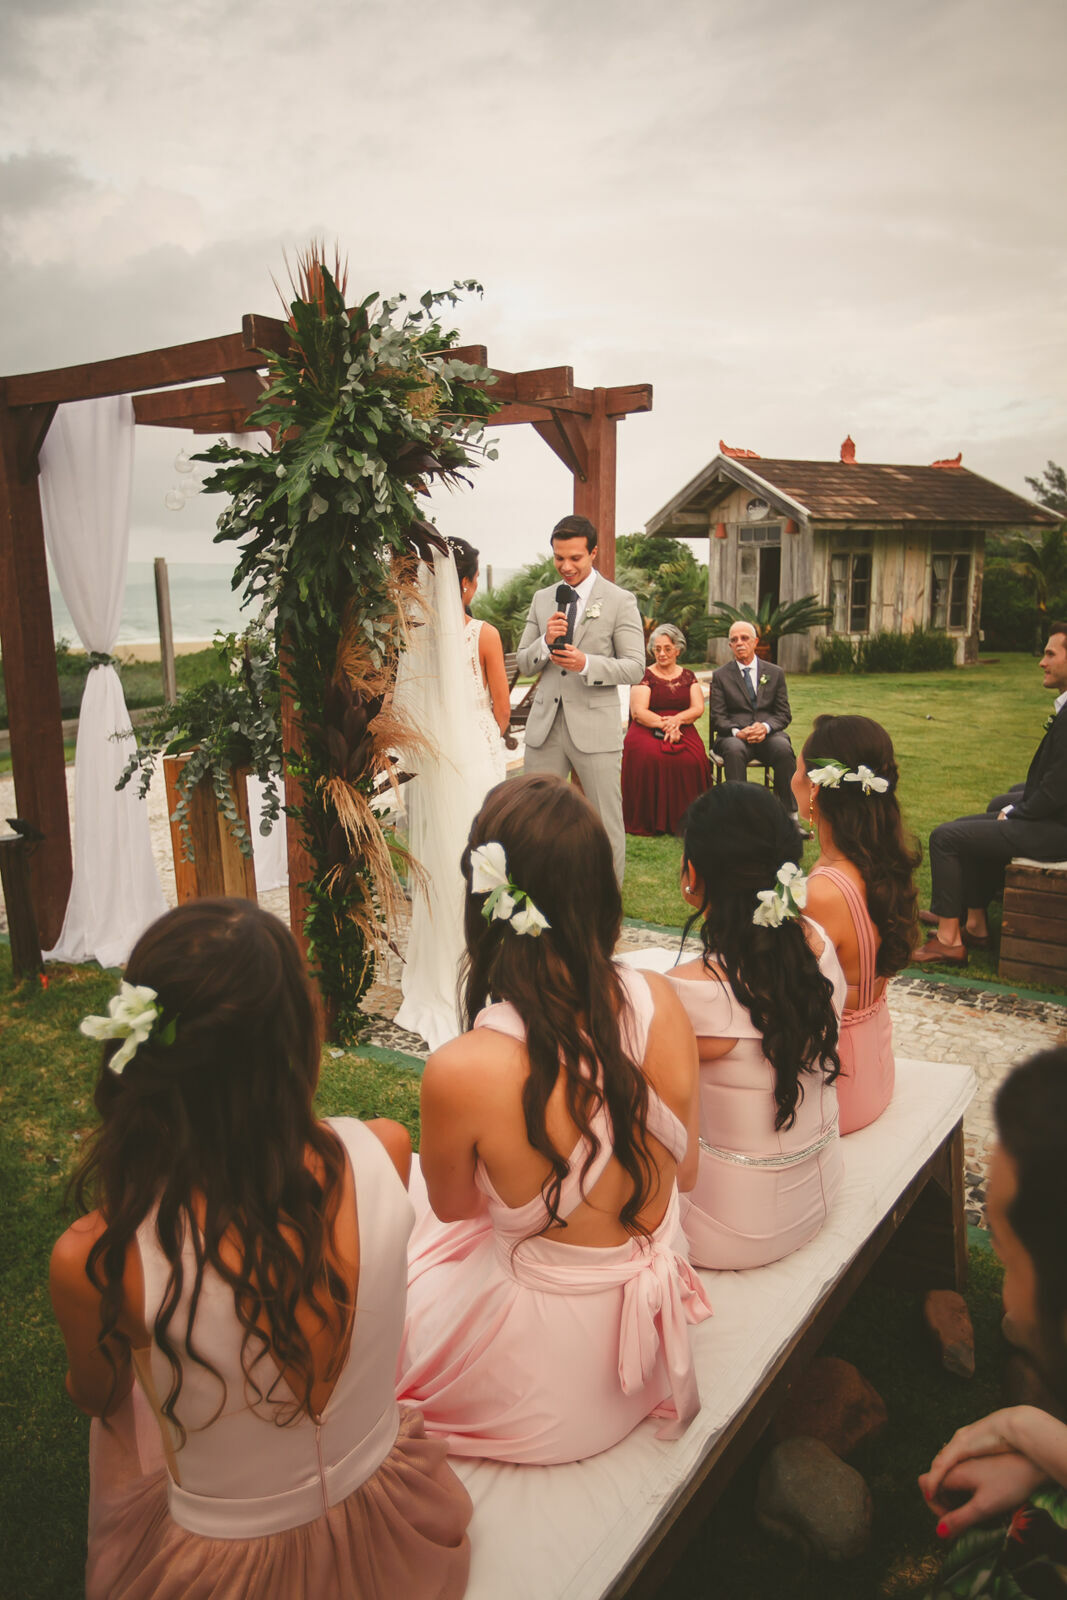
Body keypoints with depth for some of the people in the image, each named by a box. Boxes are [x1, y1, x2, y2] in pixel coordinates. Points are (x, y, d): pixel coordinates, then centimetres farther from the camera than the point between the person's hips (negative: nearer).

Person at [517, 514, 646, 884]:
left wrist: (586, 663, -21)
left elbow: (634, 668, -6)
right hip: (545, 724, 4)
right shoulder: (542, 599, 11)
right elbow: (523, 663, 11)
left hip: (594, 725, -4)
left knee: (606, 818, 3)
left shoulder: (620, 601, -1)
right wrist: (545, 641, -10)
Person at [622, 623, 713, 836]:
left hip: (683, 732, 2)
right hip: (647, 731, -2)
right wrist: (664, 725, -17)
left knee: (691, 759, -32)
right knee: (649, 756, -37)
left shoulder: (688, 676, 19)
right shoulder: (645, 676, 9)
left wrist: (677, 719, -13)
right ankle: (648, 820, -25)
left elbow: (698, 709, 8)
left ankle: (682, 820, -19)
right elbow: (638, 712, -3)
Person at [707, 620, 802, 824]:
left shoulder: (775, 673, 15)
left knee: (783, 748, -33)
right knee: (734, 749, -37)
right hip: (735, 735, -1)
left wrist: (766, 727, -14)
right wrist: (738, 732, -18)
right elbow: (717, 717, 3)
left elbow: (784, 714, 9)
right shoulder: (720, 675, 11)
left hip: (768, 733, 1)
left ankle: (790, 814, -29)